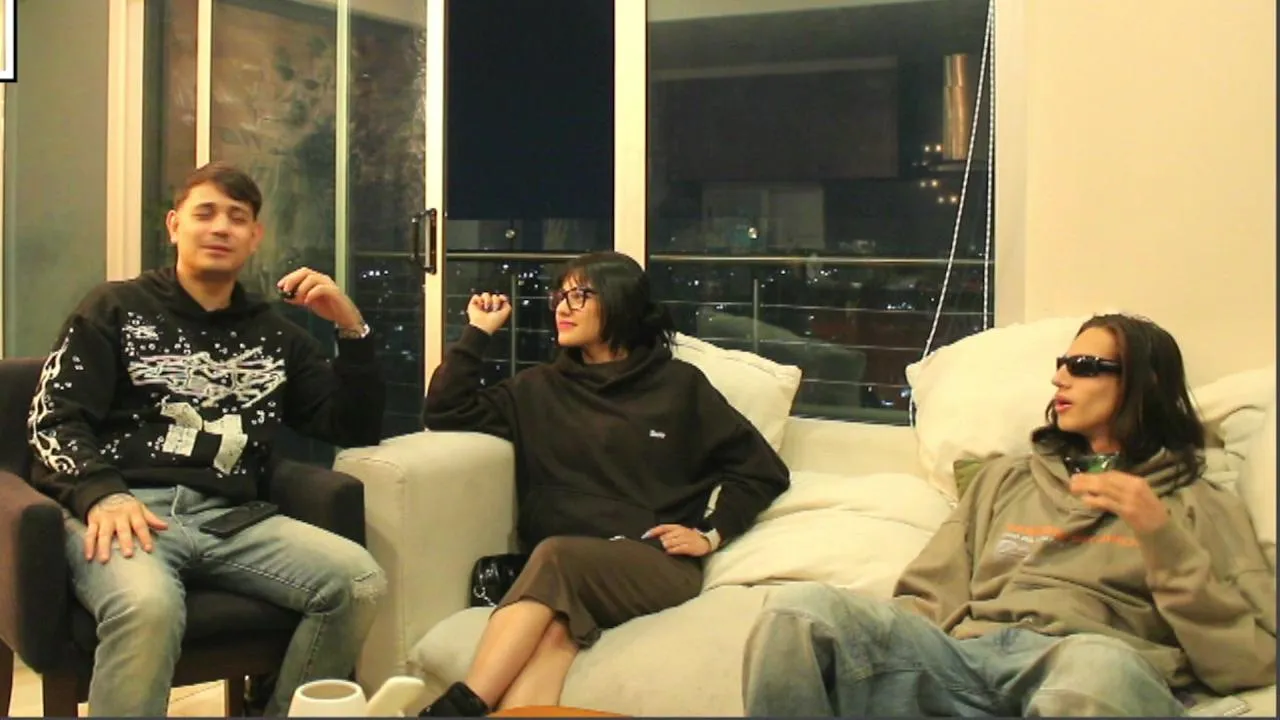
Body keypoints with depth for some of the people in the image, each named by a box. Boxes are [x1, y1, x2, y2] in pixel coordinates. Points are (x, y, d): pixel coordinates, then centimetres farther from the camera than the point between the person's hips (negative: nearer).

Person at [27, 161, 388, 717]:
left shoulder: (274, 335, 23)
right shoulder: (116, 308, 15)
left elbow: (357, 430, 19)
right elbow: (53, 419, 5)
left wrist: (352, 329, 4)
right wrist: (102, 495, -17)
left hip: (226, 518, 3)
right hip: (120, 509, -3)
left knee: (358, 581, -22)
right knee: (147, 606, -39)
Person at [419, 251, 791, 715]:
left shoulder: (678, 384, 11)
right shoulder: (541, 389, 20)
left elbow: (763, 469, 11)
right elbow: (444, 412, 16)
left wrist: (712, 534, -1)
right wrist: (479, 332, 15)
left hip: (657, 565, -2)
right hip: (566, 574, 3)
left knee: (554, 556, -35)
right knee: (558, 623, -35)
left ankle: (460, 706, -45)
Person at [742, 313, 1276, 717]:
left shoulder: (1200, 506, 19)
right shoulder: (1003, 479, 31)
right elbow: (929, 599, 17)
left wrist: (1162, 538, -3)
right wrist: (870, 639, -4)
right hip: (966, 657, 3)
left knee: (1100, 667, -43)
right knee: (801, 613, -28)